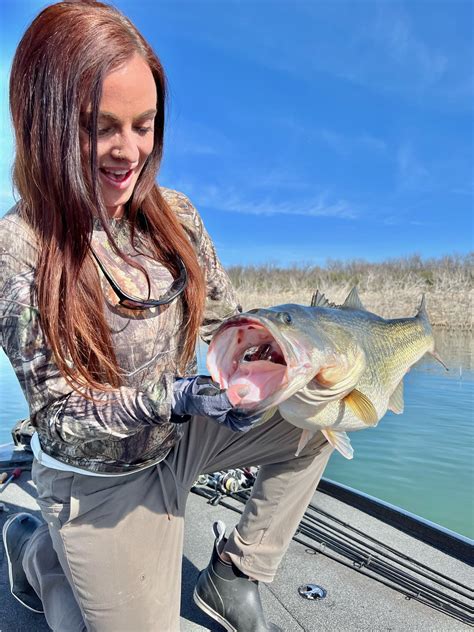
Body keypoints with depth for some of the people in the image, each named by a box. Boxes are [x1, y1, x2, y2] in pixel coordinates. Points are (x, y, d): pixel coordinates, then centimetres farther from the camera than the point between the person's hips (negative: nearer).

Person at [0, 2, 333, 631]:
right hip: (100, 482, -4)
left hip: (181, 437, 5)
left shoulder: (173, 213, -9)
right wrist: (176, 395, -36)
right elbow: (59, 414, -20)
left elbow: (224, 322, -2)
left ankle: (231, 580, 12)